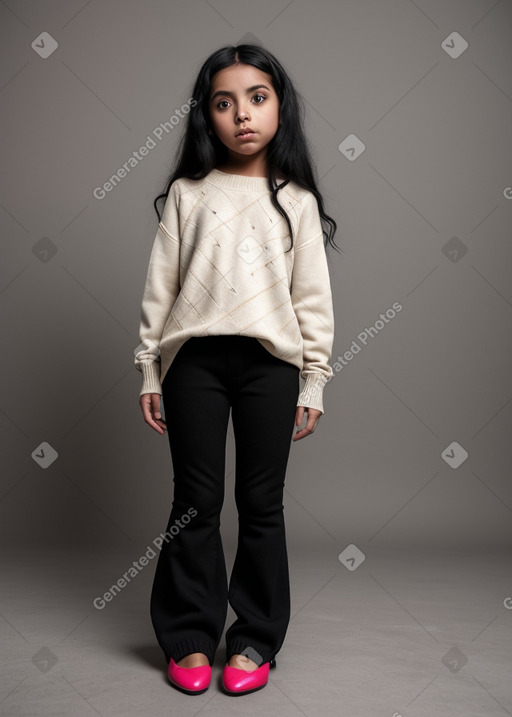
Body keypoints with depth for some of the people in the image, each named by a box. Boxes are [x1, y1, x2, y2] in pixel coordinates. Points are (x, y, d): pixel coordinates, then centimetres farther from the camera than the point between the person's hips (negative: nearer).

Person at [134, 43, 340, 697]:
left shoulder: (297, 200, 8)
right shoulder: (187, 192, 8)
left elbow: (314, 296, 6)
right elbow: (160, 284, 7)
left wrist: (314, 381, 2)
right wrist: (149, 370, 4)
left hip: (270, 360, 0)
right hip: (193, 358, 0)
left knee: (262, 504, 7)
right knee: (195, 501, 7)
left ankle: (254, 640, 23)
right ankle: (190, 636, 23)